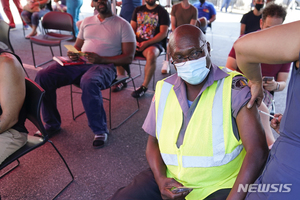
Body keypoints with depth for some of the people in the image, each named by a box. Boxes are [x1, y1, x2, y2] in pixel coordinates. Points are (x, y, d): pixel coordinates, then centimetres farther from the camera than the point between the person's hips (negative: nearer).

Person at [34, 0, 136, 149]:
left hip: (105, 65, -5)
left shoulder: (122, 25, 6)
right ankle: (52, 124, 2)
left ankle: (100, 131, -20)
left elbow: (128, 58, -3)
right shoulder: (87, 21, 23)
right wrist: (73, 54, 1)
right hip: (80, 63, 6)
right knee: (43, 76, -14)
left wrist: (101, 59, -15)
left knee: (88, 82, -40)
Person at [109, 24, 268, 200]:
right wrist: (161, 179, -8)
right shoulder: (164, 89, 2)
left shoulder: (234, 87, -11)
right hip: (169, 178, 3)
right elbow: (153, 142, 8)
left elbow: (257, 151, -17)